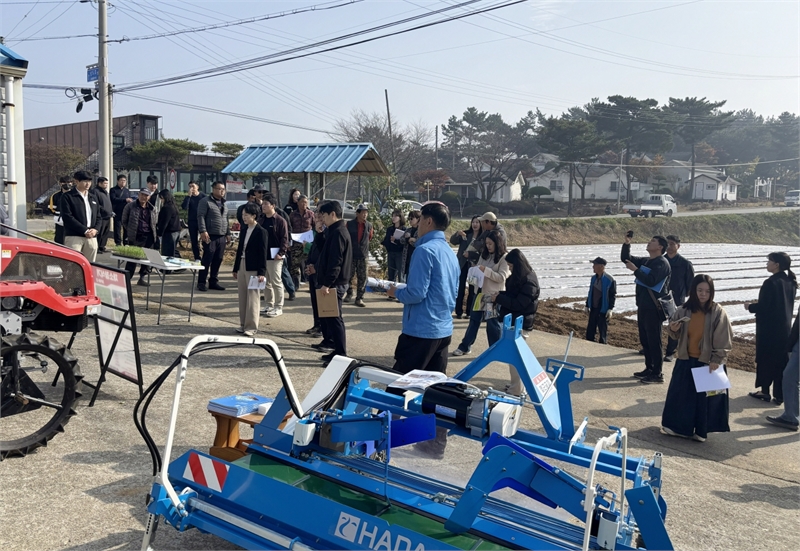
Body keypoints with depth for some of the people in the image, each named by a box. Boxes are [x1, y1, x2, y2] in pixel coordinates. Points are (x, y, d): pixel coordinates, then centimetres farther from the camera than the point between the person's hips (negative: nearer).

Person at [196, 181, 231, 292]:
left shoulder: (224, 204, 19)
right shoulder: (206, 202, -4)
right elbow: (201, 217, -11)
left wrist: (228, 233, 21)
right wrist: (203, 231, -20)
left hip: (222, 237, 7)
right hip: (210, 237, -7)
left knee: (218, 261, 8)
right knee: (207, 260, -5)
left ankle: (213, 282, 17)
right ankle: (201, 282, 2)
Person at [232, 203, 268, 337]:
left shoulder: (261, 232, -9)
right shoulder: (244, 229, 11)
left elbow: (263, 253, -11)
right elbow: (240, 249, 16)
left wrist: (262, 272, -16)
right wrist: (235, 268, 16)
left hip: (253, 268, -7)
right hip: (241, 265, 7)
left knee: (252, 297, -2)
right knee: (242, 297, 11)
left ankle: (251, 327, 3)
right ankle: (243, 324, 19)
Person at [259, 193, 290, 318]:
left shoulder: (280, 221, -8)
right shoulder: (261, 220, 12)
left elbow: (285, 239, -10)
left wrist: (281, 253, -17)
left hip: (274, 257, -7)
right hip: (262, 255, 7)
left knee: (276, 282, -2)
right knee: (266, 282, 13)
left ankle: (278, 307, 5)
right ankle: (268, 305, 23)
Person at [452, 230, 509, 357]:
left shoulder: (504, 258, -10)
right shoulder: (484, 255, 9)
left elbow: (501, 277, -17)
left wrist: (486, 270, -22)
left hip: (494, 296, -6)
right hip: (480, 293, 6)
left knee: (494, 323, 3)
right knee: (474, 320, 13)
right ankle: (465, 346, 23)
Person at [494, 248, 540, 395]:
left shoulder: (529, 281, -20)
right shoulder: (518, 277, 10)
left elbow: (518, 304, -23)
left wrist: (499, 298, -16)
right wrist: (501, 295, -2)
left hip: (520, 324, -10)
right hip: (513, 321, 10)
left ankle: (516, 390, 2)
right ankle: (516, 385, 27)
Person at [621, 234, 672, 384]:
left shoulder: (662, 263, -12)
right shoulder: (645, 261, 15)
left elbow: (651, 281, -23)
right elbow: (625, 258, 18)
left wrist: (635, 270, -21)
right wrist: (626, 244, 3)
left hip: (653, 308, -9)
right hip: (643, 307, 9)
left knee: (654, 341, -6)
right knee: (644, 340, 15)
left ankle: (657, 374, -1)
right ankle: (649, 368, 25)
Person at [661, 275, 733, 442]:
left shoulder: (718, 312, -12)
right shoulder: (684, 310, -2)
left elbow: (724, 339, -10)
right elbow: (677, 335, 10)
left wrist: (716, 360, -15)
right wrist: (674, 330, -12)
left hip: (707, 362, -3)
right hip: (686, 360, 4)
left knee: (705, 397, 7)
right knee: (680, 394, 11)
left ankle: (701, 431, 20)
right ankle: (678, 427, 25)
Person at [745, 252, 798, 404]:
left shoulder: (771, 282, -19)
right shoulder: (790, 281, 6)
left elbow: (763, 307, -18)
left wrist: (750, 306, 1)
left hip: (769, 328, -7)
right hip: (785, 327, 7)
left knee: (765, 360, 6)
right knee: (782, 361, 9)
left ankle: (765, 391, 13)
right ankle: (780, 395, 13)